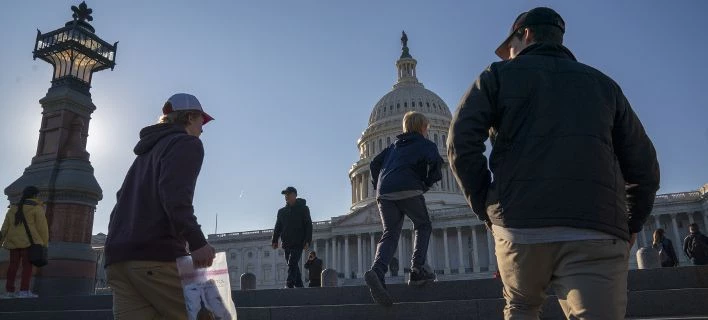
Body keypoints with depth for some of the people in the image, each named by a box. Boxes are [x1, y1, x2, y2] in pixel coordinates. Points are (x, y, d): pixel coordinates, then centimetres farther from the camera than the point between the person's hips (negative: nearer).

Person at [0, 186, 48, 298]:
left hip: (14, 241, 6)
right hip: (29, 241, -6)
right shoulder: (36, 207, -2)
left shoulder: (13, 208, 17)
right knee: (27, 265, -7)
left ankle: (9, 291, 7)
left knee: (13, 265, 7)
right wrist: (45, 242, -2)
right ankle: (24, 291, -12)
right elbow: (42, 226, -7)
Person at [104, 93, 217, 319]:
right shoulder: (187, 143, 4)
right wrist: (197, 241, -21)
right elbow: (174, 193, -14)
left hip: (118, 256, 8)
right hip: (157, 255, -8)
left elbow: (125, 198, 26)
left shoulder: (147, 151, 31)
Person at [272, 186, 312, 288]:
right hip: (287, 244, 5)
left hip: (298, 243, -5)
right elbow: (278, 227, 16)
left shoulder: (303, 209, 2)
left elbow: (308, 226, -3)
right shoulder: (282, 211, 15)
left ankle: (289, 285, -20)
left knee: (292, 264, -16)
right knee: (293, 266, 8)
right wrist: (274, 240, 3)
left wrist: (307, 241, -13)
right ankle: (299, 285, 16)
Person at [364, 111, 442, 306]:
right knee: (423, 227, 16)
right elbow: (435, 160, -6)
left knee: (390, 234, 1)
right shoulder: (425, 144, 14)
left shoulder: (394, 145, 31)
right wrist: (429, 182, 8)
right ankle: (417, 271, 1)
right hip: (408, 190, -4)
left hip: (384, 193, 5)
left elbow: (374, 163, 25)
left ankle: (377, 272, -26)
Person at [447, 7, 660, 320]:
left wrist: (485, 208, 6)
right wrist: (631, 225, 28)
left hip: (520, 226, -1)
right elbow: (643, 164, 17)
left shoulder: (498, 75, 14)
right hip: (598, 233, 1)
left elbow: (461, 143, -1)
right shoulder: (603, 83, 22)